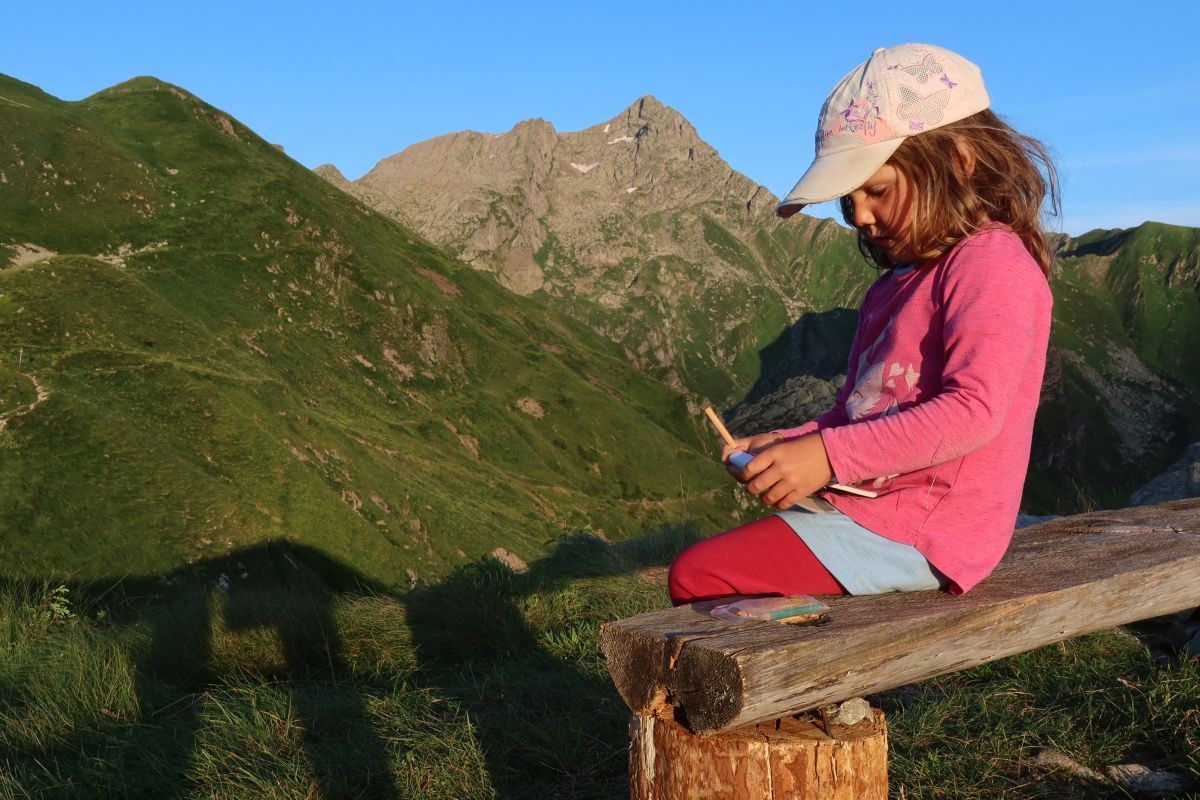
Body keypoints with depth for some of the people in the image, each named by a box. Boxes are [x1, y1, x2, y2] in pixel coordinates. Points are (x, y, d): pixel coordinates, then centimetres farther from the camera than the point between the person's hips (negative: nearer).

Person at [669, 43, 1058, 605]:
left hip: (920, 535, -10)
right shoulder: (895, 284, 19)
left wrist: (830, 455, -25)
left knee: (696, 578, -18)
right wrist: (783, 447, 2)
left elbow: (973, 411, -24)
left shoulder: (992, 263, -12)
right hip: (867, 507, 10)